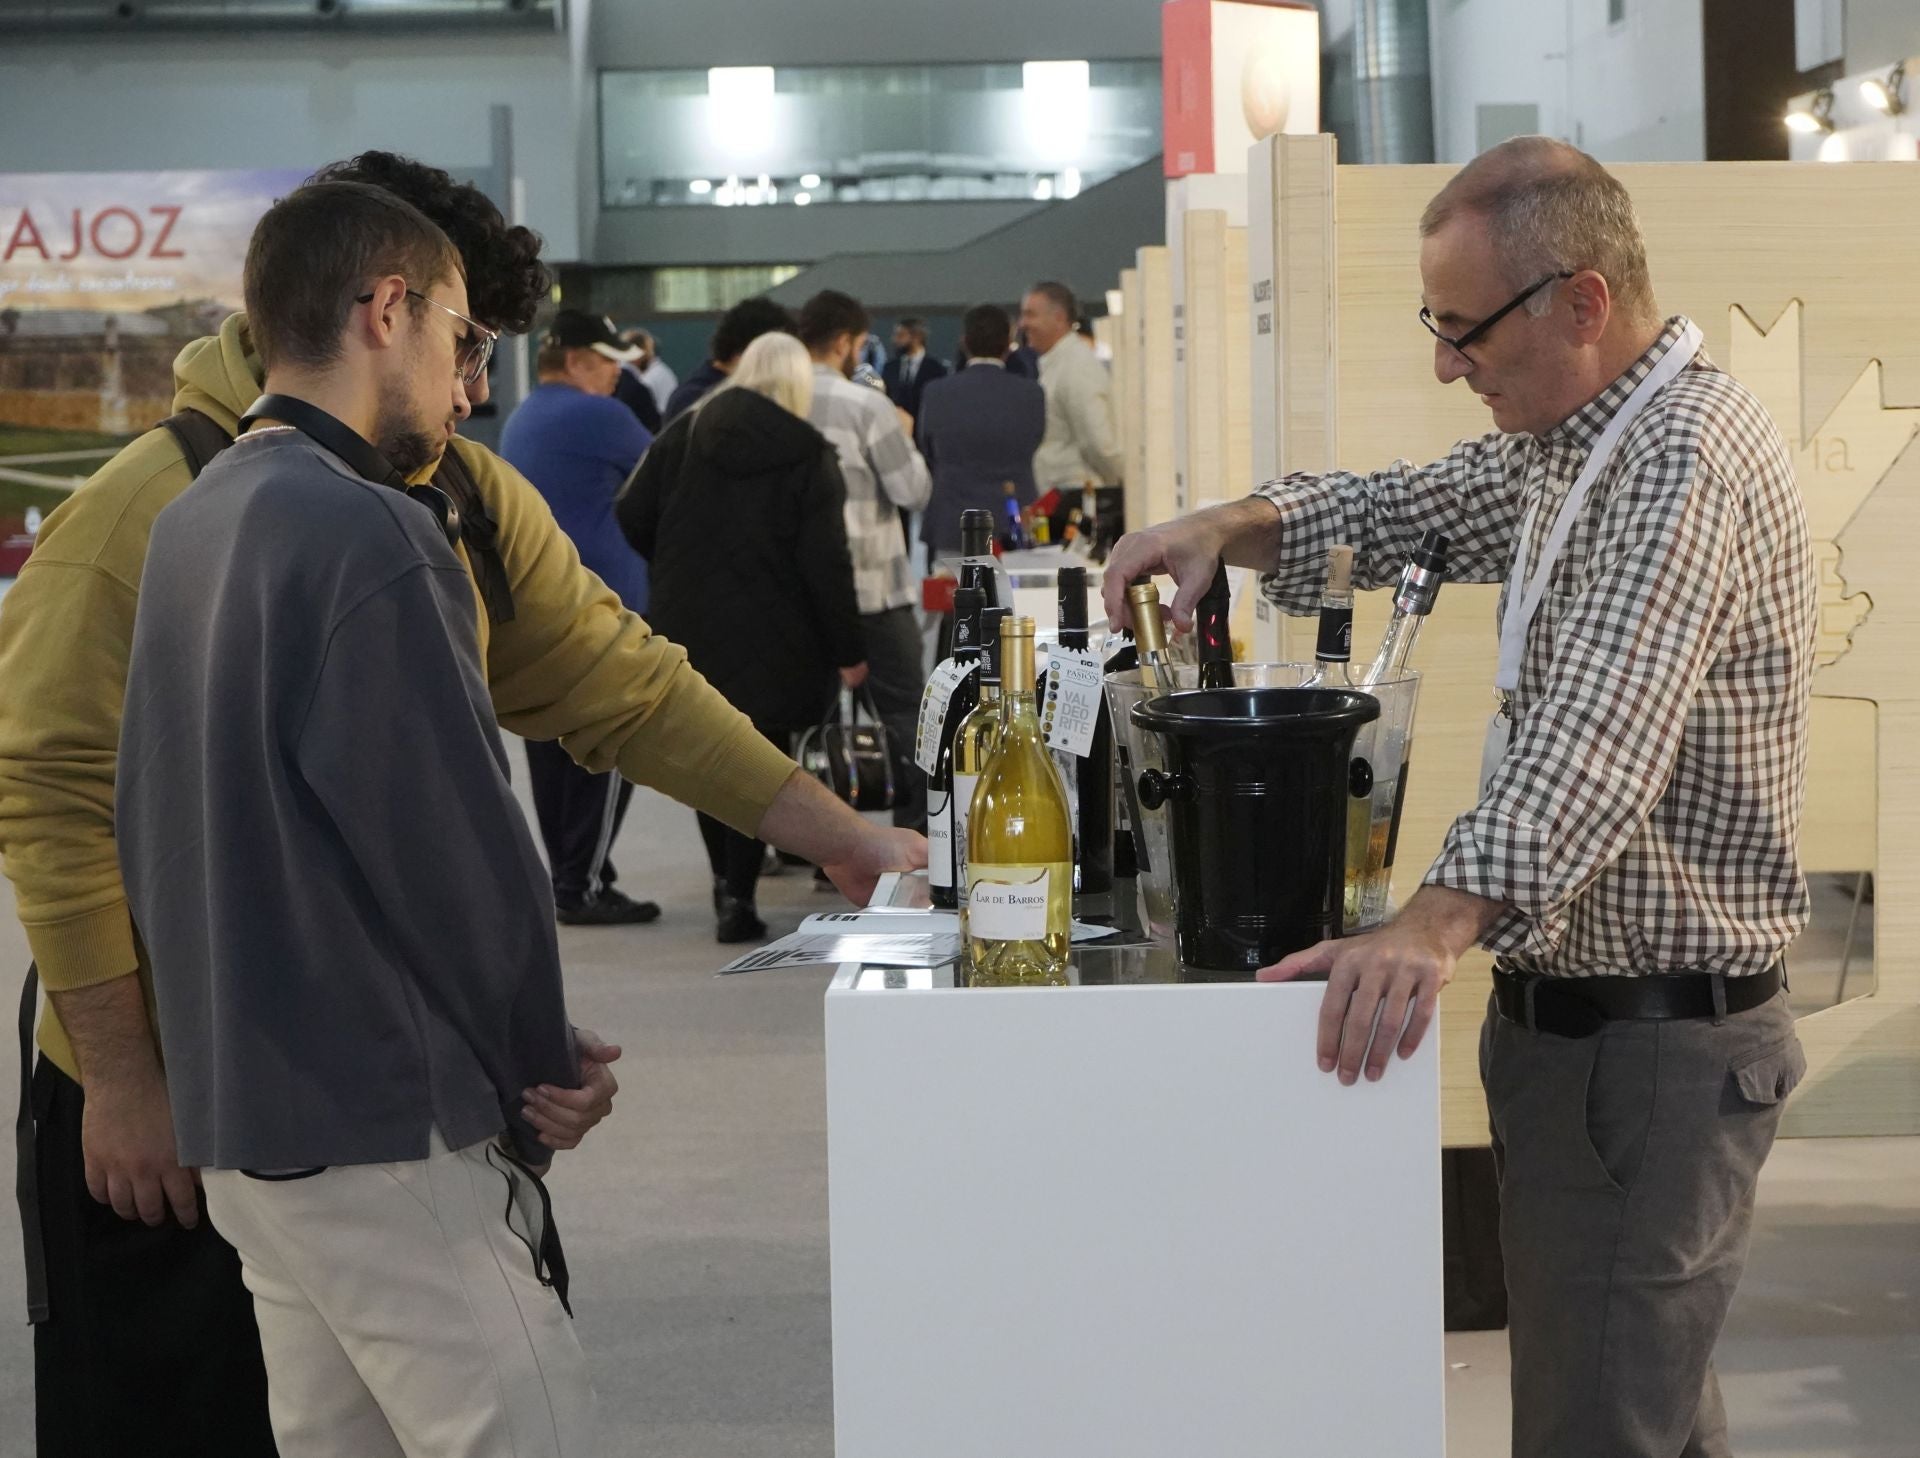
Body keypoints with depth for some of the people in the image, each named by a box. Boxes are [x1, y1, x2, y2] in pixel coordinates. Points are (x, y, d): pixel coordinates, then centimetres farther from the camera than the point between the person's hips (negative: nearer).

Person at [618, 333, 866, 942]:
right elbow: (825, 562, -11)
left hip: (689, 624, 4)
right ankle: (738, 898, -2)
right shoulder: (809, 456, -8)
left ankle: (726, 880, 25)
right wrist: (848, 650, -6)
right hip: (772, 637, -4)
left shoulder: (683, 435, 2)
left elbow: (632, 518, 1)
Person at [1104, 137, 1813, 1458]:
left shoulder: (1684, 465, -23)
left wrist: (1440, 922, -49)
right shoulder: (1576, 440, 11)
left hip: (1651, 1040, -10)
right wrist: (1232, 528, -2)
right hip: (1584, 1010, 10)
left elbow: (1595, 743, -36)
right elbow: (1404, 512, 19)